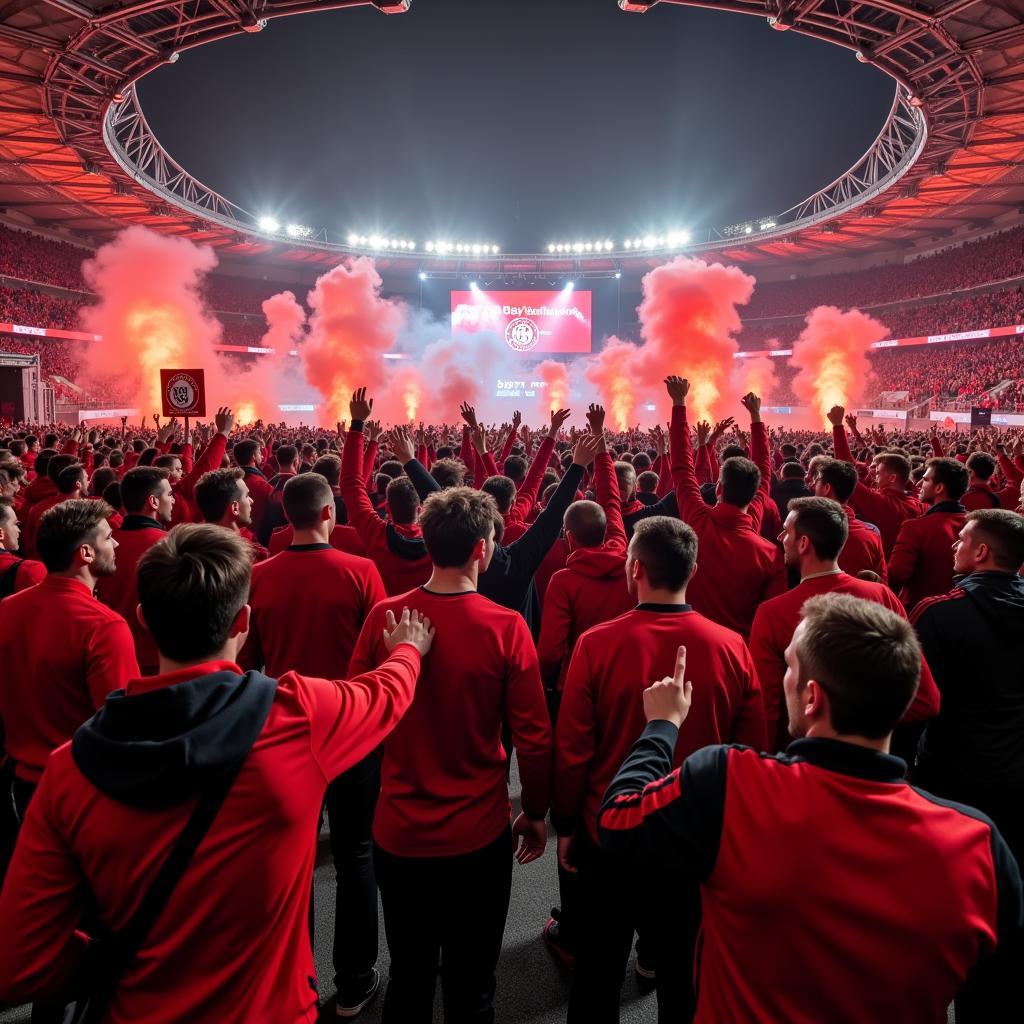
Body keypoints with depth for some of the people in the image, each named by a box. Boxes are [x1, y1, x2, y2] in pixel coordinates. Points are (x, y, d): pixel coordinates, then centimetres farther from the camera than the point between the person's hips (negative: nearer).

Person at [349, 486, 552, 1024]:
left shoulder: (384, 616, -13)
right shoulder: (505, 627, -19)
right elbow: (534, 735, -13)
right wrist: (535, 811, 3)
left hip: (398, 833, 3)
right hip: (478, 836, -2)